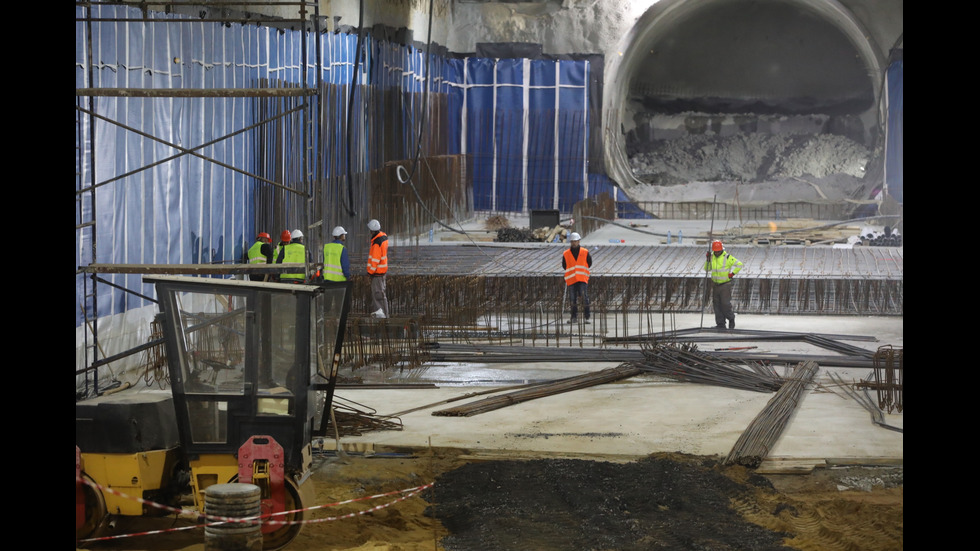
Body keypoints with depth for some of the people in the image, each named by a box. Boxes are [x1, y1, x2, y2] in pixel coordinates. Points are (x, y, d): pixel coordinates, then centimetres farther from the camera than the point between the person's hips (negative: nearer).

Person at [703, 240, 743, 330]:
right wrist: (707, 259, -5)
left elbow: (739, 264, -9)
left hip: (725, 284, -6)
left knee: (725, 304, -7)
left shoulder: (727, 257, -12)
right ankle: (720, 324, 13)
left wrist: (732, 273, -13)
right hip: (715, 284, 6)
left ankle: (731, 319, 17)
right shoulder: (712, 257, 4)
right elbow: (706, 269, 8)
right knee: (716, 304, 6)